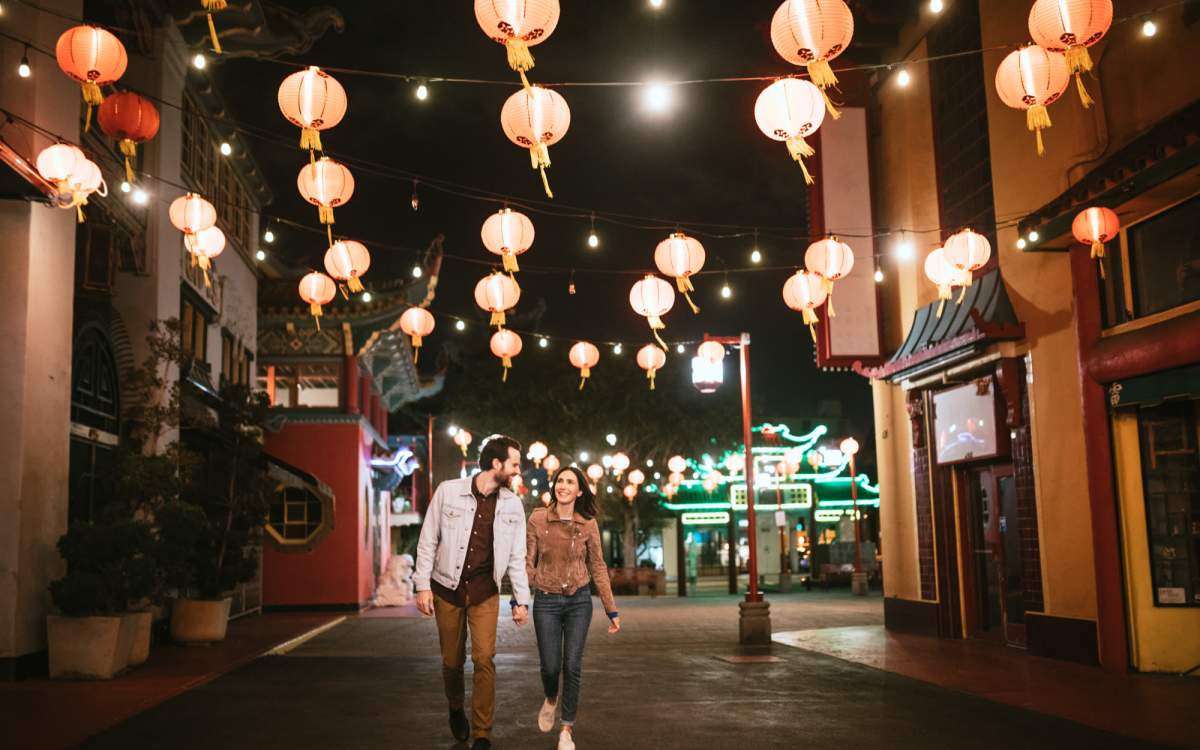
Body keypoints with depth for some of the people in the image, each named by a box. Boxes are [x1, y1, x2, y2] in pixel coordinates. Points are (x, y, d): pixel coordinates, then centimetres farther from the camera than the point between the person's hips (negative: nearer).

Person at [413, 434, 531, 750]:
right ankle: (456, 709, 39)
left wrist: (522, 599, 3)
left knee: (484, 659, -10)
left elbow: (517, 556, 5)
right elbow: (428, 541, -3)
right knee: (452, 661, 9)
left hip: (485, 593, 1)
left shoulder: (512, 505, -1)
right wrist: (423, 585, -7)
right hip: (447, 589, -1)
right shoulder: (448, 491, -8)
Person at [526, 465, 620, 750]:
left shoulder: (588, 524, -2)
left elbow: (598, 568, 4)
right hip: (546, 601, 0)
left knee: (573, 667, -1)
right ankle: (550, 700, 36)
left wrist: (611, 610, 4)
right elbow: (528, 563, -1)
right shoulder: (537, 519, -4)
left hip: (579, 601, 1)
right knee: (550, 667, 1)